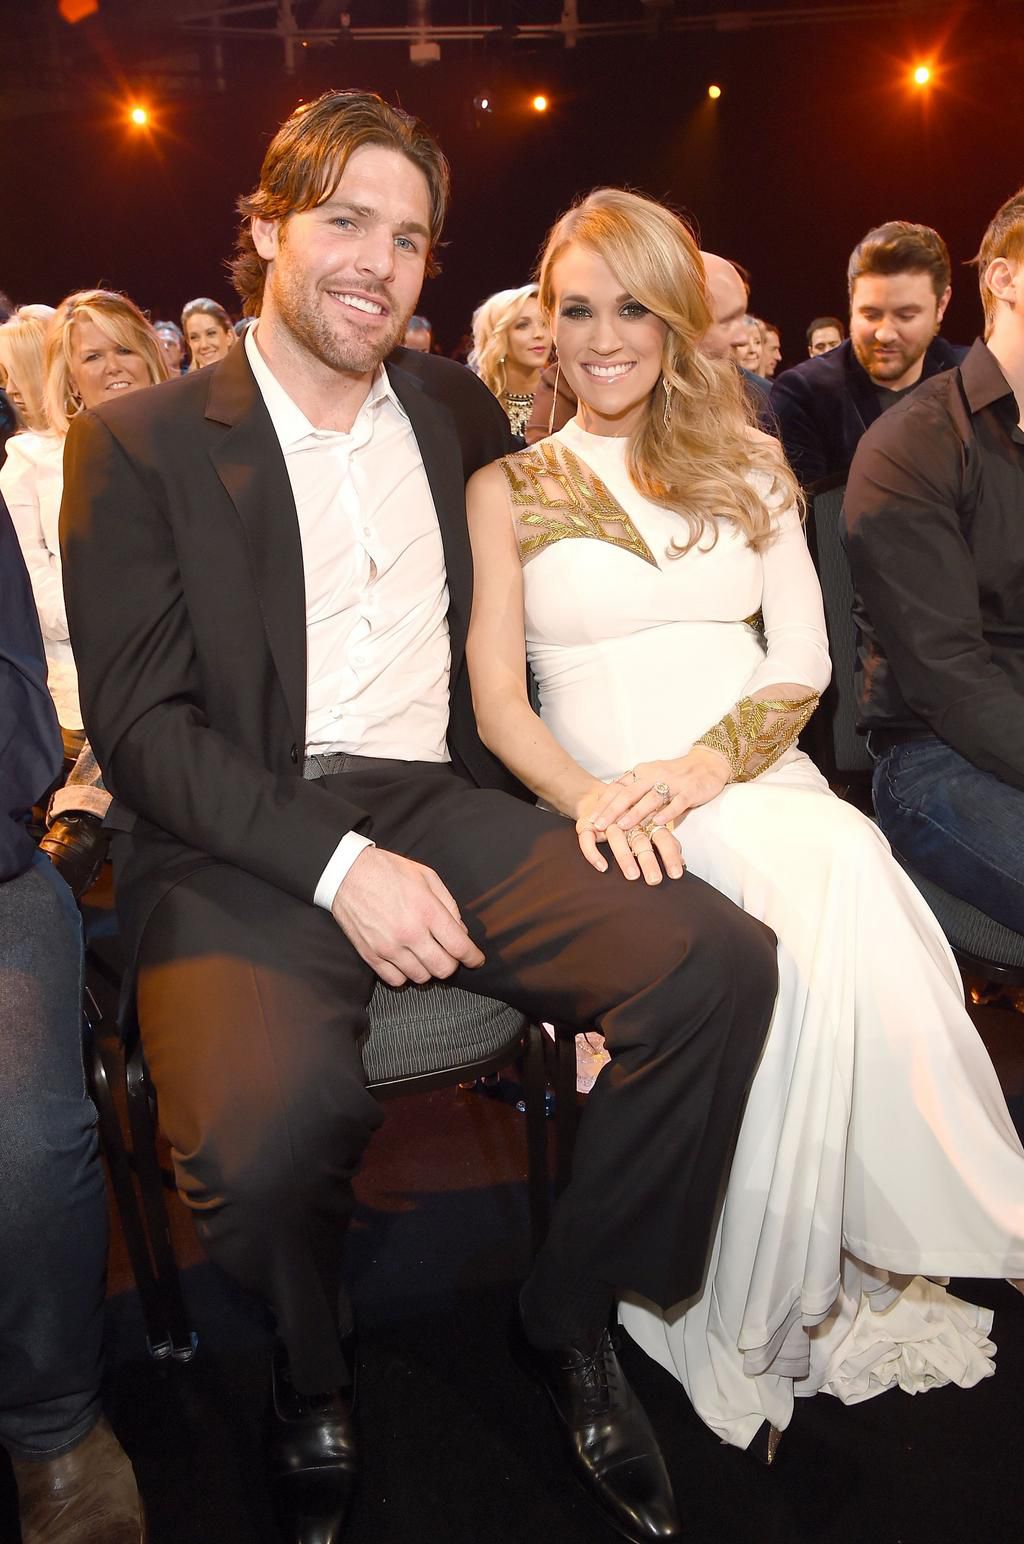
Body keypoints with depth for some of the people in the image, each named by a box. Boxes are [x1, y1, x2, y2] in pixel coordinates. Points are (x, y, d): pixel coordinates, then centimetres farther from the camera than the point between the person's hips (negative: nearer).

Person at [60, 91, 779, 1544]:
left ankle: (573, 1320, 5)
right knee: (268, 1124, -33)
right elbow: (139, 719, -4)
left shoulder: (456, 407, 17)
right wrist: (338, 864, -17)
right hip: (246, 840, -3)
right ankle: (314, 1392, 5)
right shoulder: (138, 441, 3)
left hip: (444, 808, 4)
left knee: (720, 959, -20)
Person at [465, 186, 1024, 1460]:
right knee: (832, 872, -32)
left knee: (843, 876, -33)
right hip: (613, 814, -2)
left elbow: (802, 662, 8)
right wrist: (590, 797, -19)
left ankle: (776, 1300, -14)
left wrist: (703, 764, -13)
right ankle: (815, 1287, -13)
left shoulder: (748, 465, 18)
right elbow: (496, 697, 2)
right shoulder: (510, 486, 11)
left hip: (755, 782, 3)